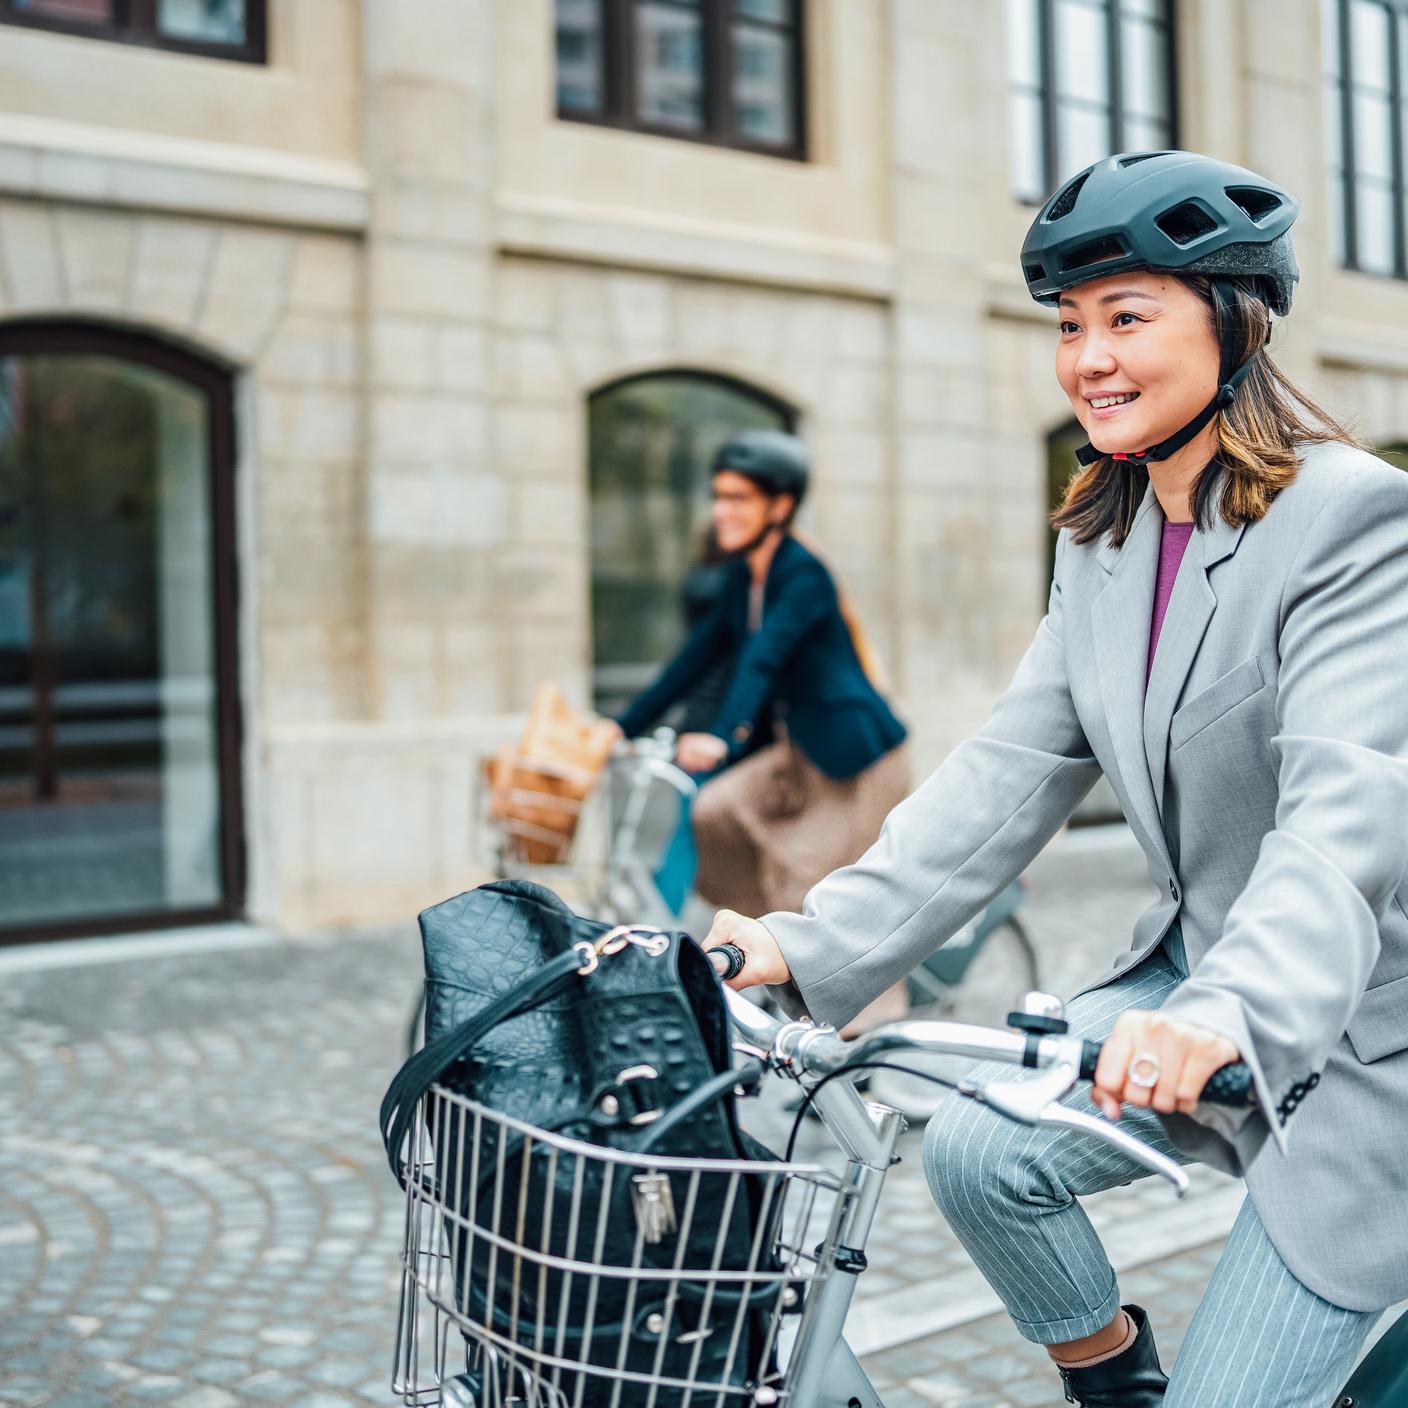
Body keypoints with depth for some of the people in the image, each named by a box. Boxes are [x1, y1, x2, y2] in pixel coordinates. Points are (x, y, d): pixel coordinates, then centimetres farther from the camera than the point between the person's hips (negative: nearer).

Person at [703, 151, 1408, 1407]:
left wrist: (1228, 1011, -50)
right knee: (979, 1148, -13)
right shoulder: (1101, 542, 4)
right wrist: (814, 946, -12)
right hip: (1195, 971, 6)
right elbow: (1010, 775, -2)